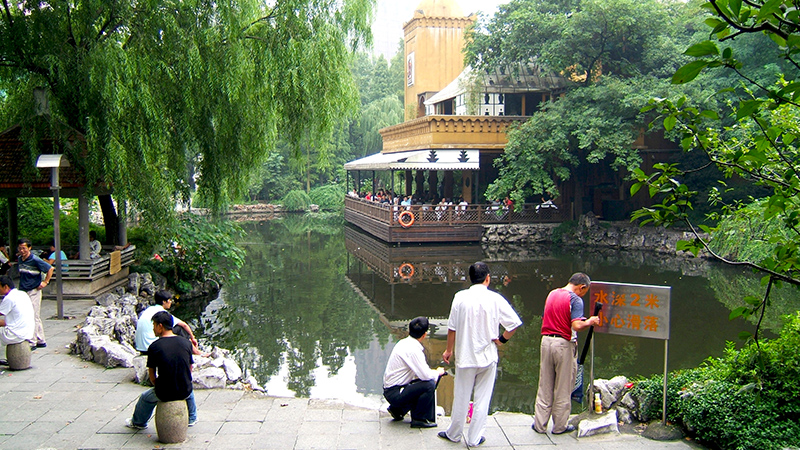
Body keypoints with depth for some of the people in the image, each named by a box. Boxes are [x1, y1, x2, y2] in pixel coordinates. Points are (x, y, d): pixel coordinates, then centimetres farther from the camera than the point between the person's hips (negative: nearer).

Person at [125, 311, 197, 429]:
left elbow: (152, 375, -2)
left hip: (164, 394, -2)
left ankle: (138, 422, 53)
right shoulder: (186, 343, -3)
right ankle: (192, 419, 54)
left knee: (145, 397, 30)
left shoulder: (154, 347, -12)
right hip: (184, 392, 3)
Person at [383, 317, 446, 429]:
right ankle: (418, 419, -4)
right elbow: (426, 375, -23)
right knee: (429, 385, -19)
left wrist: (434, 372, 11)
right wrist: (438, 372, -3)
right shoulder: (413, 349, -21)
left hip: (389, 388, 10)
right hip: (394, 393, -10)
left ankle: (398, 409, 16)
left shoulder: (403, 343, 9)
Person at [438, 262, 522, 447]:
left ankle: (454, 434, 26)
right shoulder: (495, 299, -8)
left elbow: (452, 327, -2)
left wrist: (448, 349, 11)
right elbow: (515, 323, -9)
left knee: (461, 397, 12)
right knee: (482, 399, 10)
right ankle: (474, 438, 17)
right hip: (488, 356, 0)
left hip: (465, 356, 1)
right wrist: (502, 339, 5)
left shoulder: (460, 297, -6)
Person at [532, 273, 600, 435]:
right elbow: (576, 325, -23)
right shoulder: (575, 300, -12)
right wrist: (589, 322, -4)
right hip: (564, 344, -6)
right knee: (563, 389, 7)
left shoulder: (552, 294, 10)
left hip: (546, 341, 6)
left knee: (544, 387, 11)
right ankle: (560, 426, 15)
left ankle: (540, 424, 15)